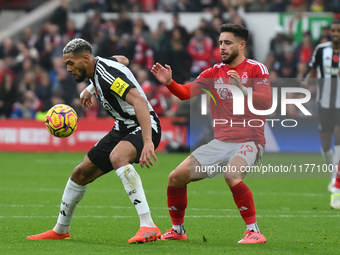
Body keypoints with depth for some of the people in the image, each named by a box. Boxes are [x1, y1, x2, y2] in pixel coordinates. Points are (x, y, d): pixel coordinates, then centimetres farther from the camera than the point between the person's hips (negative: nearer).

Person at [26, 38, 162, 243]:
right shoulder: (98, 65, 3)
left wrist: (148, 142, -49)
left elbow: (139, 101, -37)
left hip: (144, 127, -10)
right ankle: (60, 230, 32)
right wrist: (91, 89, 31)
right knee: (81, 173, 11)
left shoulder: (108, 74, -25)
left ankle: (149, 227, -43)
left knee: (117, 157, -40)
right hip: (123, 129, 10)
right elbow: (124, 60, 27)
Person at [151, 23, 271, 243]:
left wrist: (241, 90, -30)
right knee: (177, 177, -1)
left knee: (232, 176, -35)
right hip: (221, 141, 6)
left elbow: (266, 101, -15)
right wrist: (169, 83, -18)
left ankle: (254, 231, -25)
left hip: (249, 141, -6)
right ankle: (177, 230, 17)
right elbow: (187, 92, 1)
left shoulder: (256, 69, -4)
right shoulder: (214, 72, 11)